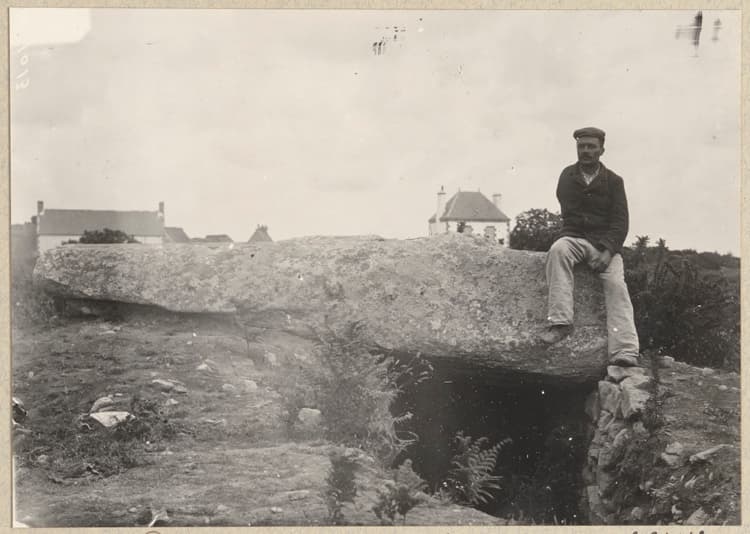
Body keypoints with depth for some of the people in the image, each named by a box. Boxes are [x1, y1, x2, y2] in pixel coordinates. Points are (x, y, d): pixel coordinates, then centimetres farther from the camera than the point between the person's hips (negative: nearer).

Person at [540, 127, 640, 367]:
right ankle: (560, 321, -43)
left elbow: (620, 221, -1)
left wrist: (608, 250, -16)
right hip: (574, 236, 0)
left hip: (605, 242, 0)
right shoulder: (568, 176, 11)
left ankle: (625, 352, -36)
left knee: (616, 284, -25)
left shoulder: (613, 181, 6)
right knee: (557, 250, -35)